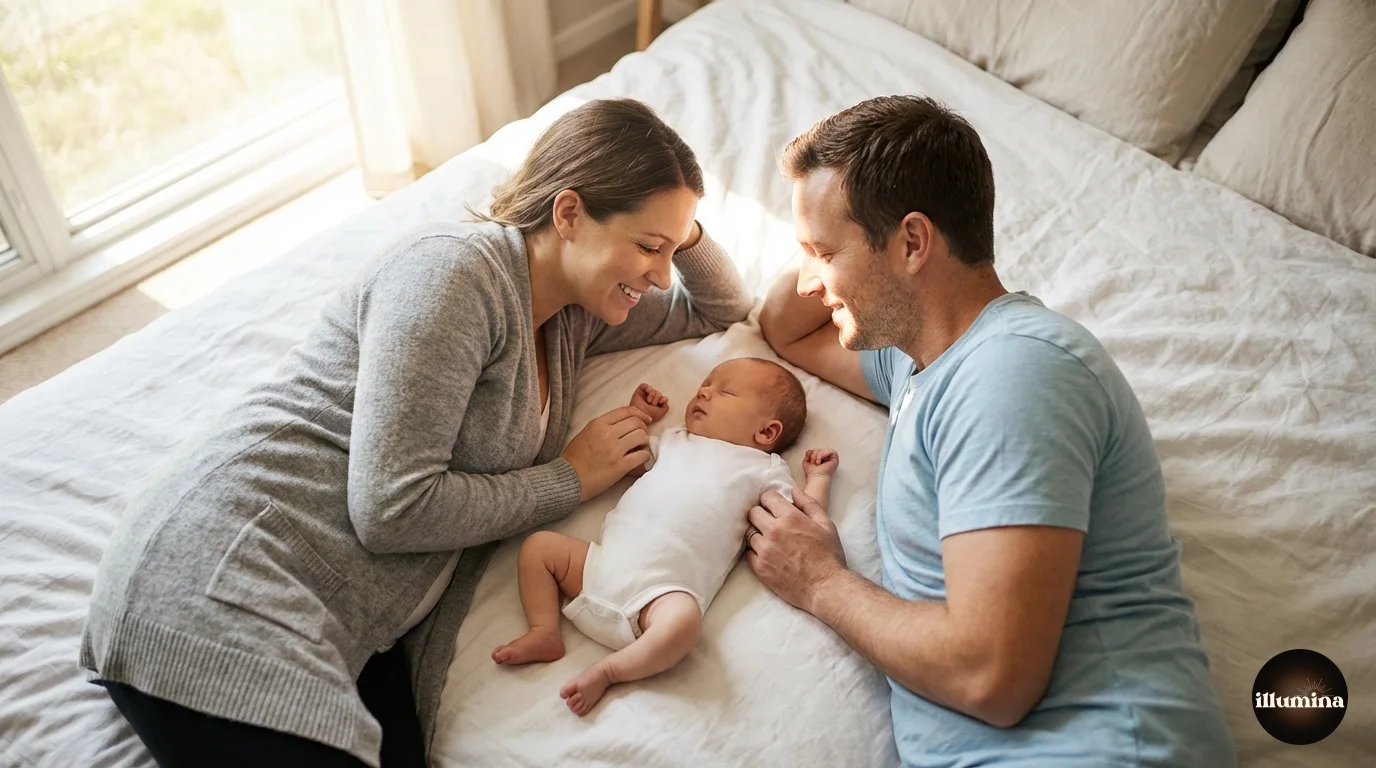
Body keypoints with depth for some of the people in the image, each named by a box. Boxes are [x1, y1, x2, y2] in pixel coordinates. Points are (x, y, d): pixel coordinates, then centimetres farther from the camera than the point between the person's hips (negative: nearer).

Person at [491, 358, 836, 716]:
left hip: (664, 589, -6)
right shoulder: (675, 439, 27)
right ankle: (545, 631, 0)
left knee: (683, 620, -38)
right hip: (603, 563, 6)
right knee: (538, 545, 2)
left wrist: (819, 476, 9)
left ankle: (606, 671, -21)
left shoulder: (766, 469, 12)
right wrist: (637, 415, 33)